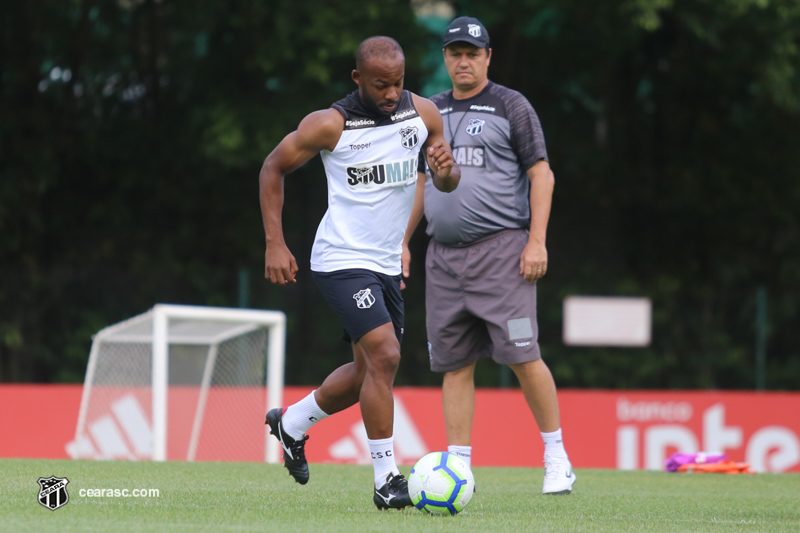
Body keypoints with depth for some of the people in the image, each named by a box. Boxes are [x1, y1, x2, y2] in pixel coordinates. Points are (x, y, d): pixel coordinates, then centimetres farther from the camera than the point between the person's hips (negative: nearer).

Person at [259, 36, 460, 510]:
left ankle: (291, 423, 40)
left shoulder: (423, 114, -1)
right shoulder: (330, 125, -14)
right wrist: (275, 245, -7)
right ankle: (386, 480, -14)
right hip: (342, 260, -7)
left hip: (387, 264, 7)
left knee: (370, 371, 16)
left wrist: (446, 169, -19)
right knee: (384, 357, -20)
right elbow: (274, 168, -2)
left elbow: (447, 184, 7)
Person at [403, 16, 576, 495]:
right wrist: (402, 242, 15)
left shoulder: (510, 106, 1)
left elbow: (541, 175, -3)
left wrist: (537, 241, -13)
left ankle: (557, 458, -1)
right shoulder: (432, 113, 17)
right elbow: (421, 182, 24)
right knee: (455, 363, 3)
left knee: (522, 356, -12)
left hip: (501, 250, -5)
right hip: (444, 256, 5)